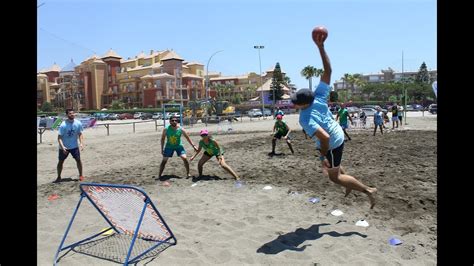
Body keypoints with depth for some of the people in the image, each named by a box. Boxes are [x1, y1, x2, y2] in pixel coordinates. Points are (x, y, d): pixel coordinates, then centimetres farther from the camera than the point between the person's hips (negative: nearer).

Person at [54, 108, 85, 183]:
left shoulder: (78, 123, -10)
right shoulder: (63, 125, -19)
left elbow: (80, 134, 2)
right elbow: (59, 137, -17)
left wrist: (81, 143, -11)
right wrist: (62, 147, -29)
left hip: (74, 146, 2)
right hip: (64, 147, -2)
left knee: (78, 160, -1)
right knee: (60, 162, 6)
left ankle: (81, 175, 14)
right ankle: (59, 177, 21)